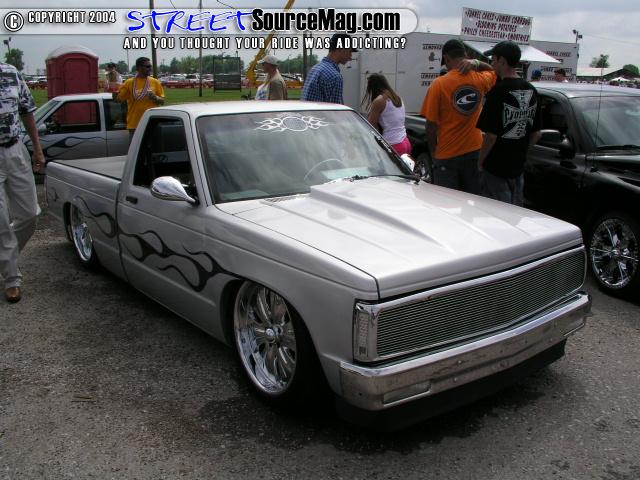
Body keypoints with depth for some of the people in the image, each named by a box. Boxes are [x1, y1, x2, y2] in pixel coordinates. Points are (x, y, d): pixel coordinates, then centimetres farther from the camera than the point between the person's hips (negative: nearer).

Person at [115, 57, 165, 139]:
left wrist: (156, 98, -13)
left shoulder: (155, 82, 5)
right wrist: (114, 93, -20)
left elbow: (162, 101, 8)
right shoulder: (130, 83, 0)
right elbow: (119, 98, 1)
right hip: (134, 126, -2)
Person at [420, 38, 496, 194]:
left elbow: (431, 125, -12)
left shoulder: (439, 84, -13)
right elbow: (494, 71, 25)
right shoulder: (481, 80, -1)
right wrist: (476, 63, 5)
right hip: (475, 152, 4)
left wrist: (433, 152, 2)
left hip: (447, 156, -4)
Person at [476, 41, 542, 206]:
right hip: (518, 166, 7)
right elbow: (536, 134, 10)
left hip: (495, 168, -7)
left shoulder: (499, 91, -18)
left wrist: (480, 161, -7)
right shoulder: (531, 90, 5)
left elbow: (491, 135, -20)